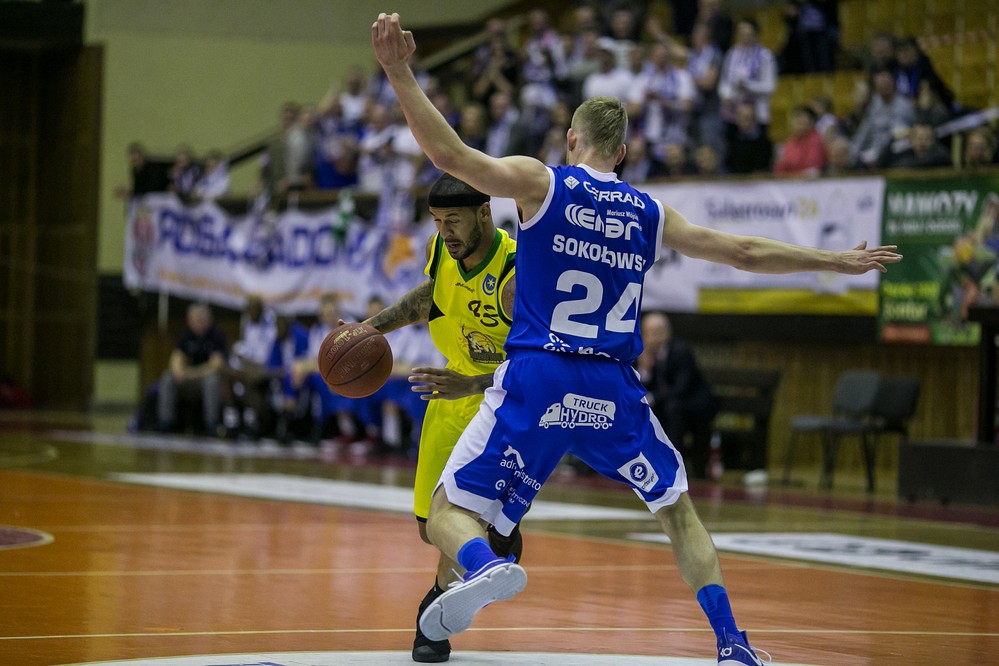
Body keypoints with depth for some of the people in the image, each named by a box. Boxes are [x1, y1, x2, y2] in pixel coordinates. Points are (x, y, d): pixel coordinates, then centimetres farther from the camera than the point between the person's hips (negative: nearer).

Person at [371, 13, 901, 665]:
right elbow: (747, 252, 19)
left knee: (449, 511, 2)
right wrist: (836, 261, 31)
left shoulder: (540, 182, 3)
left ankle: (486, 566, -34)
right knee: (678, 509, 23)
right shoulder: (649, 213, 13)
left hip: (535, 381, -3)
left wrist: (400, 74, -12)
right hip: (613, 390, 3)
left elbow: (450, 153, -10)